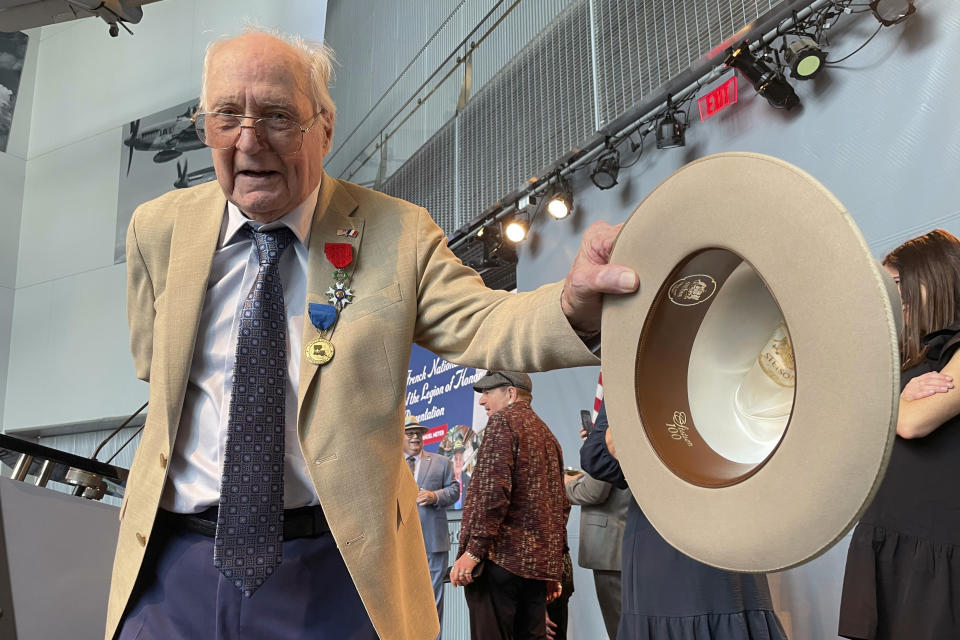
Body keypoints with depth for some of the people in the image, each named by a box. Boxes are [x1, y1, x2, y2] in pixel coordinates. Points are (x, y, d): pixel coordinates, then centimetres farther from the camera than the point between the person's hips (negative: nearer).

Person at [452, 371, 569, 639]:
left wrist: (473, 551, -17)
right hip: (539, 564, 9)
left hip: (501, 558, -9)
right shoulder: (546, 434, 21)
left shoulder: (503, 420, -4)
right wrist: (553, 565, 23)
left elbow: (493, 491, -17)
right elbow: (561, 504, 21)